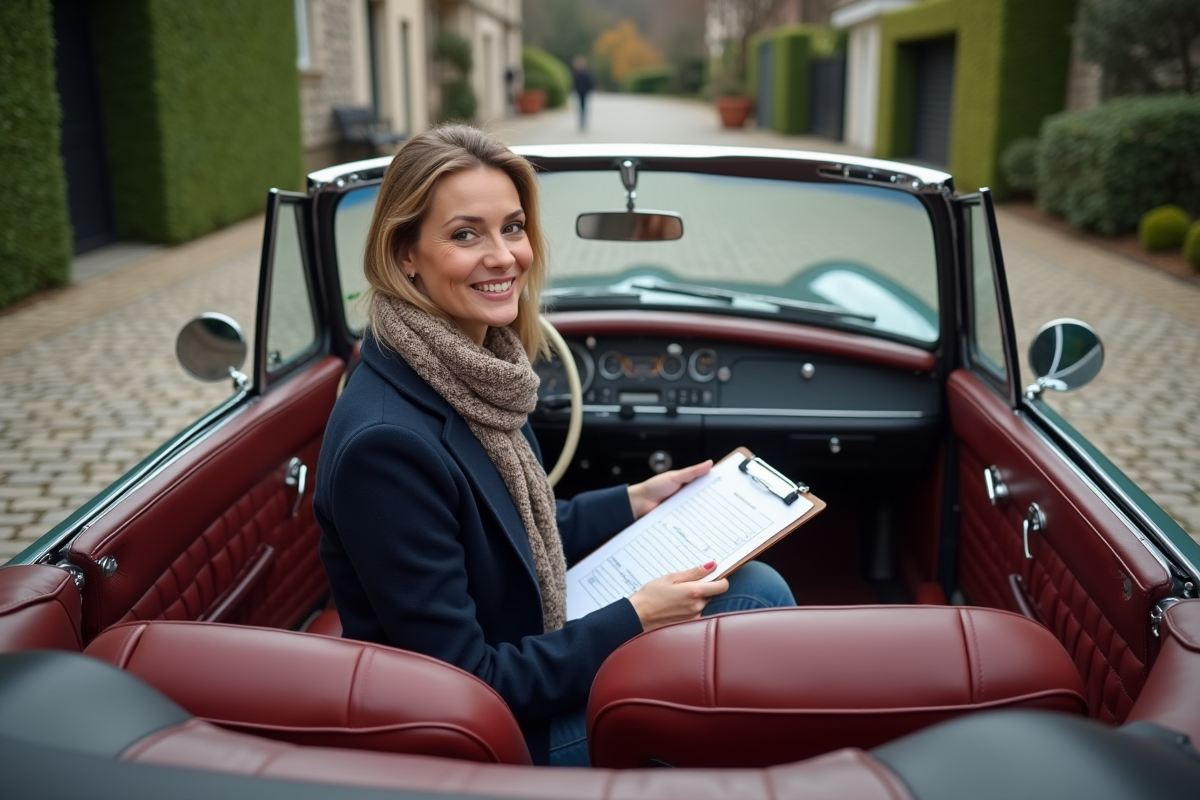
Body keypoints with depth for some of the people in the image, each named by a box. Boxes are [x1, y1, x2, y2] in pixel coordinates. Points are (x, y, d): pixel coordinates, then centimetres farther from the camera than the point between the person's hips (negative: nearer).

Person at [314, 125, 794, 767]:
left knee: (759, 589, 3)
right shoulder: (385, 443, -31)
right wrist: (634, 621, -21)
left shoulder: (471, 370, -5)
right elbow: (463, 687, -26)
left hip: (524, 641, 7)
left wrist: (634, 501, 5)